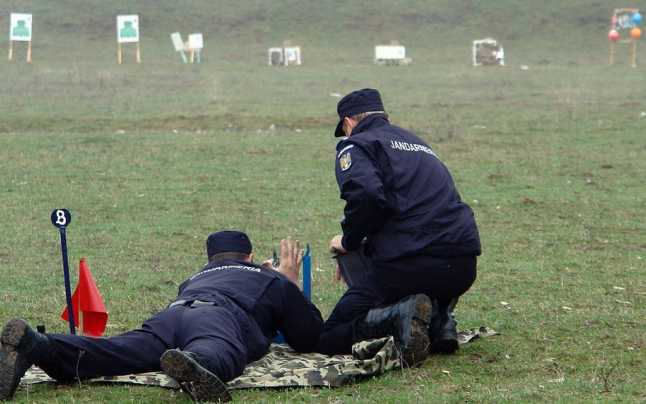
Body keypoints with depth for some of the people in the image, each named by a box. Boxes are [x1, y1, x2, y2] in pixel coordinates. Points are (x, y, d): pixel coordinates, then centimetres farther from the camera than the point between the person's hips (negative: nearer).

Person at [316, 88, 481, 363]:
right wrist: (362, 250, 43)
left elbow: (366, 196, -18)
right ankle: (439, 320, 6)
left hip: (409, 264, -7)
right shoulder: (417, 143, 30)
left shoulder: (355, 146, 4)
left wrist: (348, 242, 0)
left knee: (325, 340, 3)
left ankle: (399, 317, -20)